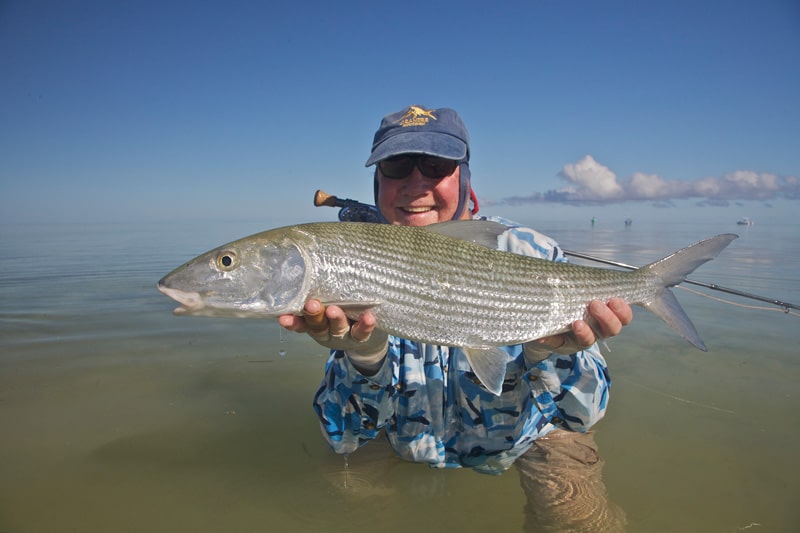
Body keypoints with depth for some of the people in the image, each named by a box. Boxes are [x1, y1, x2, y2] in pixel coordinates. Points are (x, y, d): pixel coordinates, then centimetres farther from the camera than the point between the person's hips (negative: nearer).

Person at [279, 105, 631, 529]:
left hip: (525, 446, -1)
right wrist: (364, 357, -35)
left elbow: (583, 415, -14)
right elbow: (344, 437, -14)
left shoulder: (530, 257, -18)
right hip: (414, 456, 2)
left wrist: (551, 352, -35)